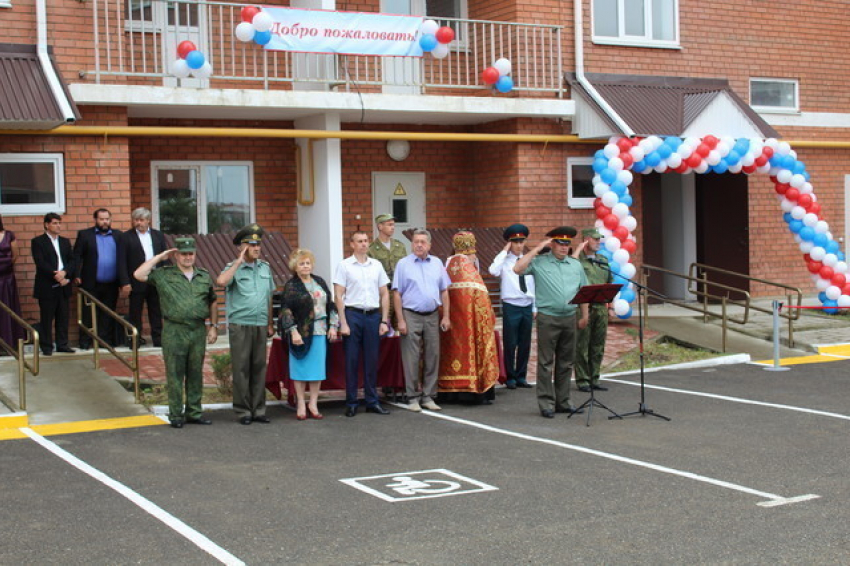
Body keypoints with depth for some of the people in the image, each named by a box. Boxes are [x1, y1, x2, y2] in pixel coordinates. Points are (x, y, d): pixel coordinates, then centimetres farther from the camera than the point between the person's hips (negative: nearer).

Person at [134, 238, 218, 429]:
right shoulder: (164, 275, 2)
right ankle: (176, 415, 7)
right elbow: (139, 275, -9)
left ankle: (194, 413, 18)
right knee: (175, 375, 0)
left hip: (198, 331, 3)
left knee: (196, 374, 9)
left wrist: (213, 326, 12)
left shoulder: (204, 276, 12)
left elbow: (213, 302, 20)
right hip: (174, 332, -3)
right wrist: (159, 257, -6)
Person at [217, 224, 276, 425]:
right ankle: (243, 411, 6)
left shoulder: (265, 267, 12)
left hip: (260, 325, 5)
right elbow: (221, 281, -26)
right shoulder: (233, 268, -3)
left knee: (259, 368, 7)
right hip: (240, 325, -4)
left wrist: (270, 324, 16)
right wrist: (239, 261, -18)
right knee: (241, 369, -1)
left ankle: (258, 410, 14)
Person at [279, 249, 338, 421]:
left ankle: (313, 404, 14)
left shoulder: (320, 282, 13)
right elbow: (286, 311, -9)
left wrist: (332, 325, 8)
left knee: (317, 367, 5)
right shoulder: (291, 286, -3)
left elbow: (330, 305, 16)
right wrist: (293, 331, -17)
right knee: (301, 368, 1)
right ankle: (301, 405, 9)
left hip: (320, 332, 5)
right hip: (302, 333, -4)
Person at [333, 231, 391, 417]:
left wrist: (384, 320, 5)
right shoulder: (344, 266, 1)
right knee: (352, 360, 1)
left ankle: (372, 401, 15)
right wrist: (343, 323, -9)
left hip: (373, 315, 3)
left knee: (372, 360, 7)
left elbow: (384, 294, 13)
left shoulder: (376, 265, 11)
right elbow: (338, 296, -3)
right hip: (352, 314, -3)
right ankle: (351, 403, 8)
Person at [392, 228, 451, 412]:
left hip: (432, 316, 4)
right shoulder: (403, 264, 0)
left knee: (433, 357, 6)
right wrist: (401, 320, -9)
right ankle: (412, 398, 6)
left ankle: (428, 396, 15)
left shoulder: (437, 263, 11)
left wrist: (446, 316, 6)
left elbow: (444, 291, 13)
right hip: (411, 316, -3)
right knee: (411, 359, -2)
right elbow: (397, 294, -3)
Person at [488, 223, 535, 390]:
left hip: (527, 307, 4)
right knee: (510, 344, 0)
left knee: (525, 344, 9)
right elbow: (493, 271, -26)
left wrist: (535, 308, 11)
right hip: (511, 306, -4)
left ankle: (521, 376, 20)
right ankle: (510, 377, 11)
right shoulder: (504, 261, -3)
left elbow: (534, 286, 13)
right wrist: (504, 251, -16)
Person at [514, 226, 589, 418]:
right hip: (548, 318, -5)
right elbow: (517, 269, -16)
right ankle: (546, 404, 1)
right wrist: (537, 249, -12)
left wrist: (585, 315, 13)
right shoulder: (539, 262, -1)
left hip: (569, 318, 5)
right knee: (546, 363, -3)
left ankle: (563, 402, 18)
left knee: (566, 363, 10)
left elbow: (583, 290, 18)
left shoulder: (576, 265, 13)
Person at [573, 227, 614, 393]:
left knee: (598, 346, 9)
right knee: (582, 345, -2)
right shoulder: (577, 259, -2)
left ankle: (594, 379, 17)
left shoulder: (603, 261, 16)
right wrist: (579, 250, -16)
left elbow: (610, 284, 21)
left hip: (601, 307, 6)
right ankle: (582, 380, 4)